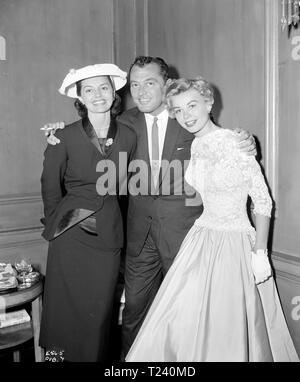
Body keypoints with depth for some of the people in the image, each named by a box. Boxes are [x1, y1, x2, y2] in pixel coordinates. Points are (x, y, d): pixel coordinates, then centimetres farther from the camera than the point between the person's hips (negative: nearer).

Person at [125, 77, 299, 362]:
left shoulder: (237, 142, -14)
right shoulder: (192, 147, 3)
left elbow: (263, 202, -11)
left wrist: (260, 253, -13)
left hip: (235, 244, -5)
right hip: (200, 239, 5)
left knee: (229, 331, 8)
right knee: (180, 325, 9)